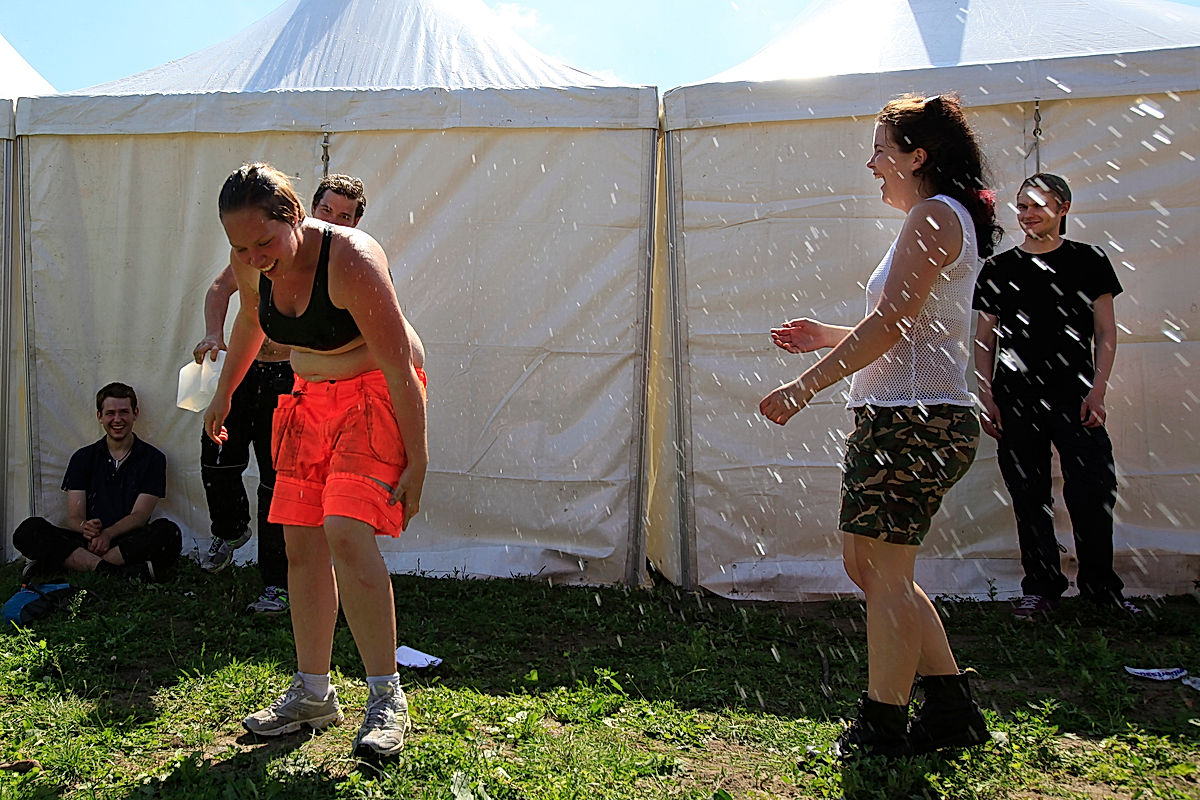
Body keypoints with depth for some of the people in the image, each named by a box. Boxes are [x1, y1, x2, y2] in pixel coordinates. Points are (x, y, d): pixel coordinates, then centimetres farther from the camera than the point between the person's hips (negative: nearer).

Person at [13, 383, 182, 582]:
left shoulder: (153, 458, 8)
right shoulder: (83, 457, 14)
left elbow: (140, 516, -2)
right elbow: (74, 517, 4)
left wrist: (107, 534, -23)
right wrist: (85, 528, -22)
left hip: (130, 540, -2)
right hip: (87, 541, 2)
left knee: (168, 532, -33)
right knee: (28, 530, -23)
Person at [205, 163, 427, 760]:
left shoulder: (351, 261, -27)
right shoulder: (252, 263, -5)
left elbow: (400, 365, -25)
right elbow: (250, 320, 18)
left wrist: (416, 459, -23)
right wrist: (224, 393, 26)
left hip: (375, 393, -7)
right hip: (310, 396, 7)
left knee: (347, 534, -21)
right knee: (302, 544, 5)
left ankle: (387, 698, -12)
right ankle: (313, 693, 18)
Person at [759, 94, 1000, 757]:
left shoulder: (934, 215, -10)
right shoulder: (947, 220, 23)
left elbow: (891, 325, -18)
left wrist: (805, 385, -15)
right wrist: (832, 337, 20)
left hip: (913, 420, -11)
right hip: (916, 420, 11)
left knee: (884, 576, -4)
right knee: (870, 566, 14)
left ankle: (882, 727, 8)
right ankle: (951, 707, 22)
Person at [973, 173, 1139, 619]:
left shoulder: (1089, 261, 7)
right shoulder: (999, 269, 10)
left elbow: (1106, 334, 4)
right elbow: (985, 340, 11)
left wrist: (1096, 392, -7)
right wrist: (987, 397, 1)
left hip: (1075, 398, -1)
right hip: (1016, 401, 2)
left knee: (1093, 495, -7)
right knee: (1030, 498, 4)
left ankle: (1102, 588, 10)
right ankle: (1041, 588, 15)